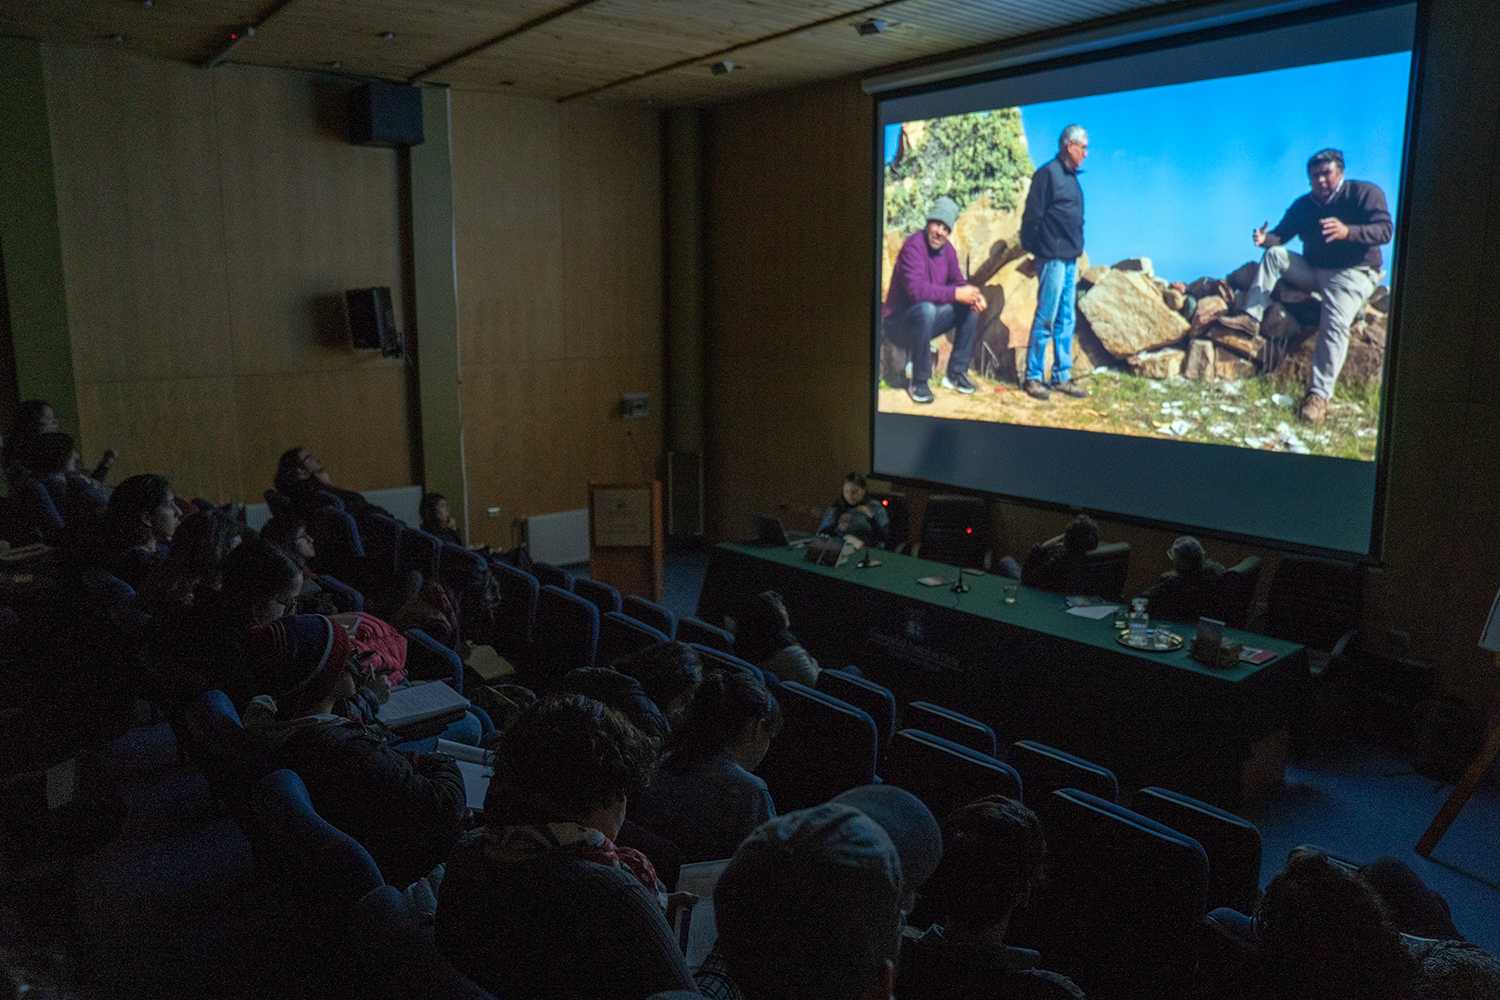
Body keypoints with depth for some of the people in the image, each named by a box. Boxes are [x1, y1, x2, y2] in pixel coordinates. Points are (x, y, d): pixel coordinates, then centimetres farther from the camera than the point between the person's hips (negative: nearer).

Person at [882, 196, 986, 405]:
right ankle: (918, 382, -22)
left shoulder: (947, 249, 1)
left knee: (972, 307, -4)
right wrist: (955, 294, -33)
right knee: (926, 309, -38)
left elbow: (958, 282, 8)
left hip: (927, 317, 8)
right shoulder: (914, 245, -23)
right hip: (900, 321, -8)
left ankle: (956, 373, 3)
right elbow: (916, 289, -34)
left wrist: (973, 294, -15)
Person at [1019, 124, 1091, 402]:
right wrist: (1034, 248, -12)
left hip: (1070, 259, 9)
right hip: (1053, 258, -8)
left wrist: (1077, 249, 14)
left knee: (1066, 320, 9)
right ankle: (1032, 377, 1)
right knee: (1046, 318, -6)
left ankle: (1062, 377, 13)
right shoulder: (1048, 173, -8)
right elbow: (1032, 216, -12)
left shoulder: (1071, 177, 18)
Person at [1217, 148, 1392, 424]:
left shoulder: (1365, 193, -11)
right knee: (1274, 254, -10)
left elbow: (1384, 230, -22)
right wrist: (1265, 238, -24)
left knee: (1335, 324, -30)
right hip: (1313, 270, 6)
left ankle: (1319, 395, -36)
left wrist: (1347, 231, -42)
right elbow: (1281, 235, 2)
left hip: (1352, 273, -6)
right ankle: (1251, 318, -19)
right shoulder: (1303, 205, 6)